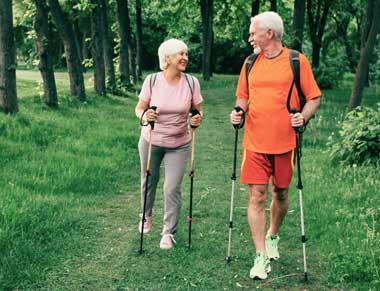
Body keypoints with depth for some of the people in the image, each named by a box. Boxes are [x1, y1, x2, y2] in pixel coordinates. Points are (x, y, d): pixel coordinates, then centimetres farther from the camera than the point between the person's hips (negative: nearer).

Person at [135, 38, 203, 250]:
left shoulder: (191, 82, -9)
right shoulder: (152, 80, -13)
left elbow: (199, 109, 0)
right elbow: (139, 107, -5)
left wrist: (198, 118, -22)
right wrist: (144, 116, -28)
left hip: (179, 145, 0)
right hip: (151, 141, 1)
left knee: (173, 188, -4)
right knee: (149, 181, 18)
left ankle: (169, 233, 12)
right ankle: (147, 216, 47)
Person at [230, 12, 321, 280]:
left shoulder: (297, 61, -3)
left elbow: (314, 98, 0)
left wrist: (303, 117, -18)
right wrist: (239, 112, -2)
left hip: (285, 142, -2)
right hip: (255, 142, 2)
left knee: (281, 194, 13)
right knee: (256, 197, -4)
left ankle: (273, 237, 39)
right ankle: (261, 257, 2)